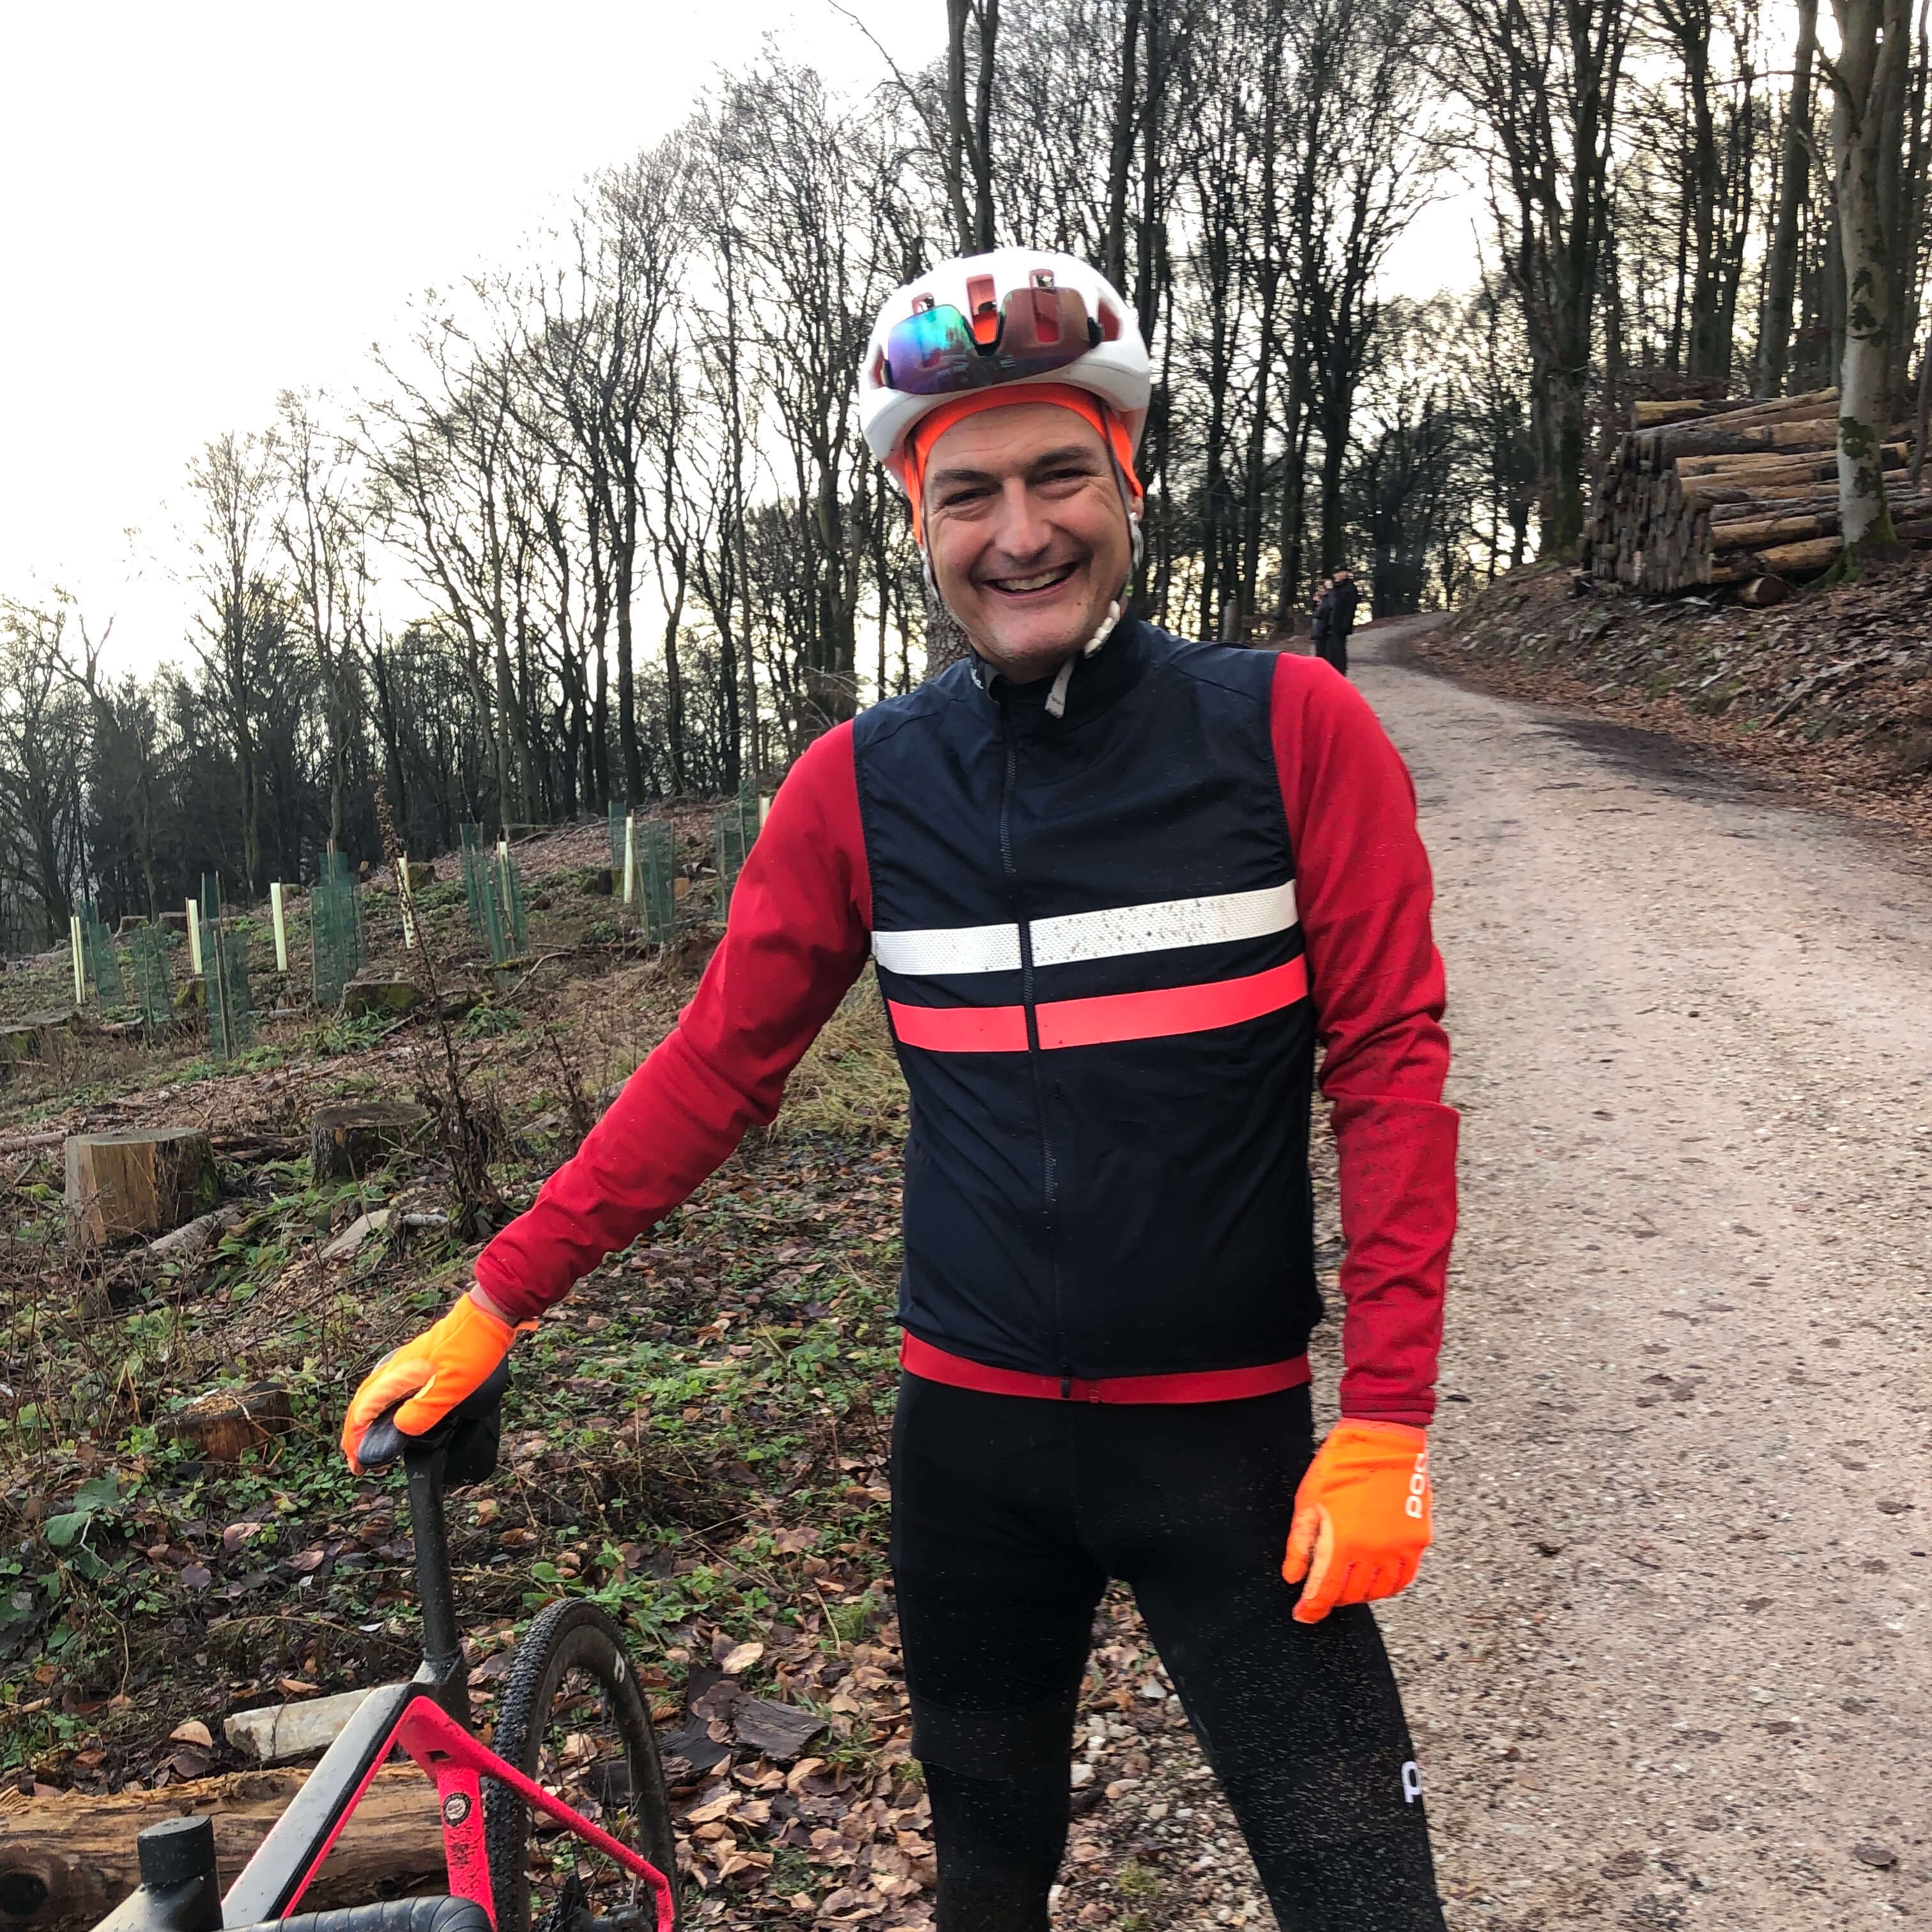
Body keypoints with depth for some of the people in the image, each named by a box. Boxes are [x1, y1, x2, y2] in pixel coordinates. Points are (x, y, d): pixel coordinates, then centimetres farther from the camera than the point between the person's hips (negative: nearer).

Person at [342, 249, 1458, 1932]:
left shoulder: (1287, 727, -9)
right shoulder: (862, 784, -3)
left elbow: (1389, 1066, -9)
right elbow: (715, 1068, 2)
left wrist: (1385, 1419, -14)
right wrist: (491, 1306, -1)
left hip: (1224, 1429, -2)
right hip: (970, 1428, 3)